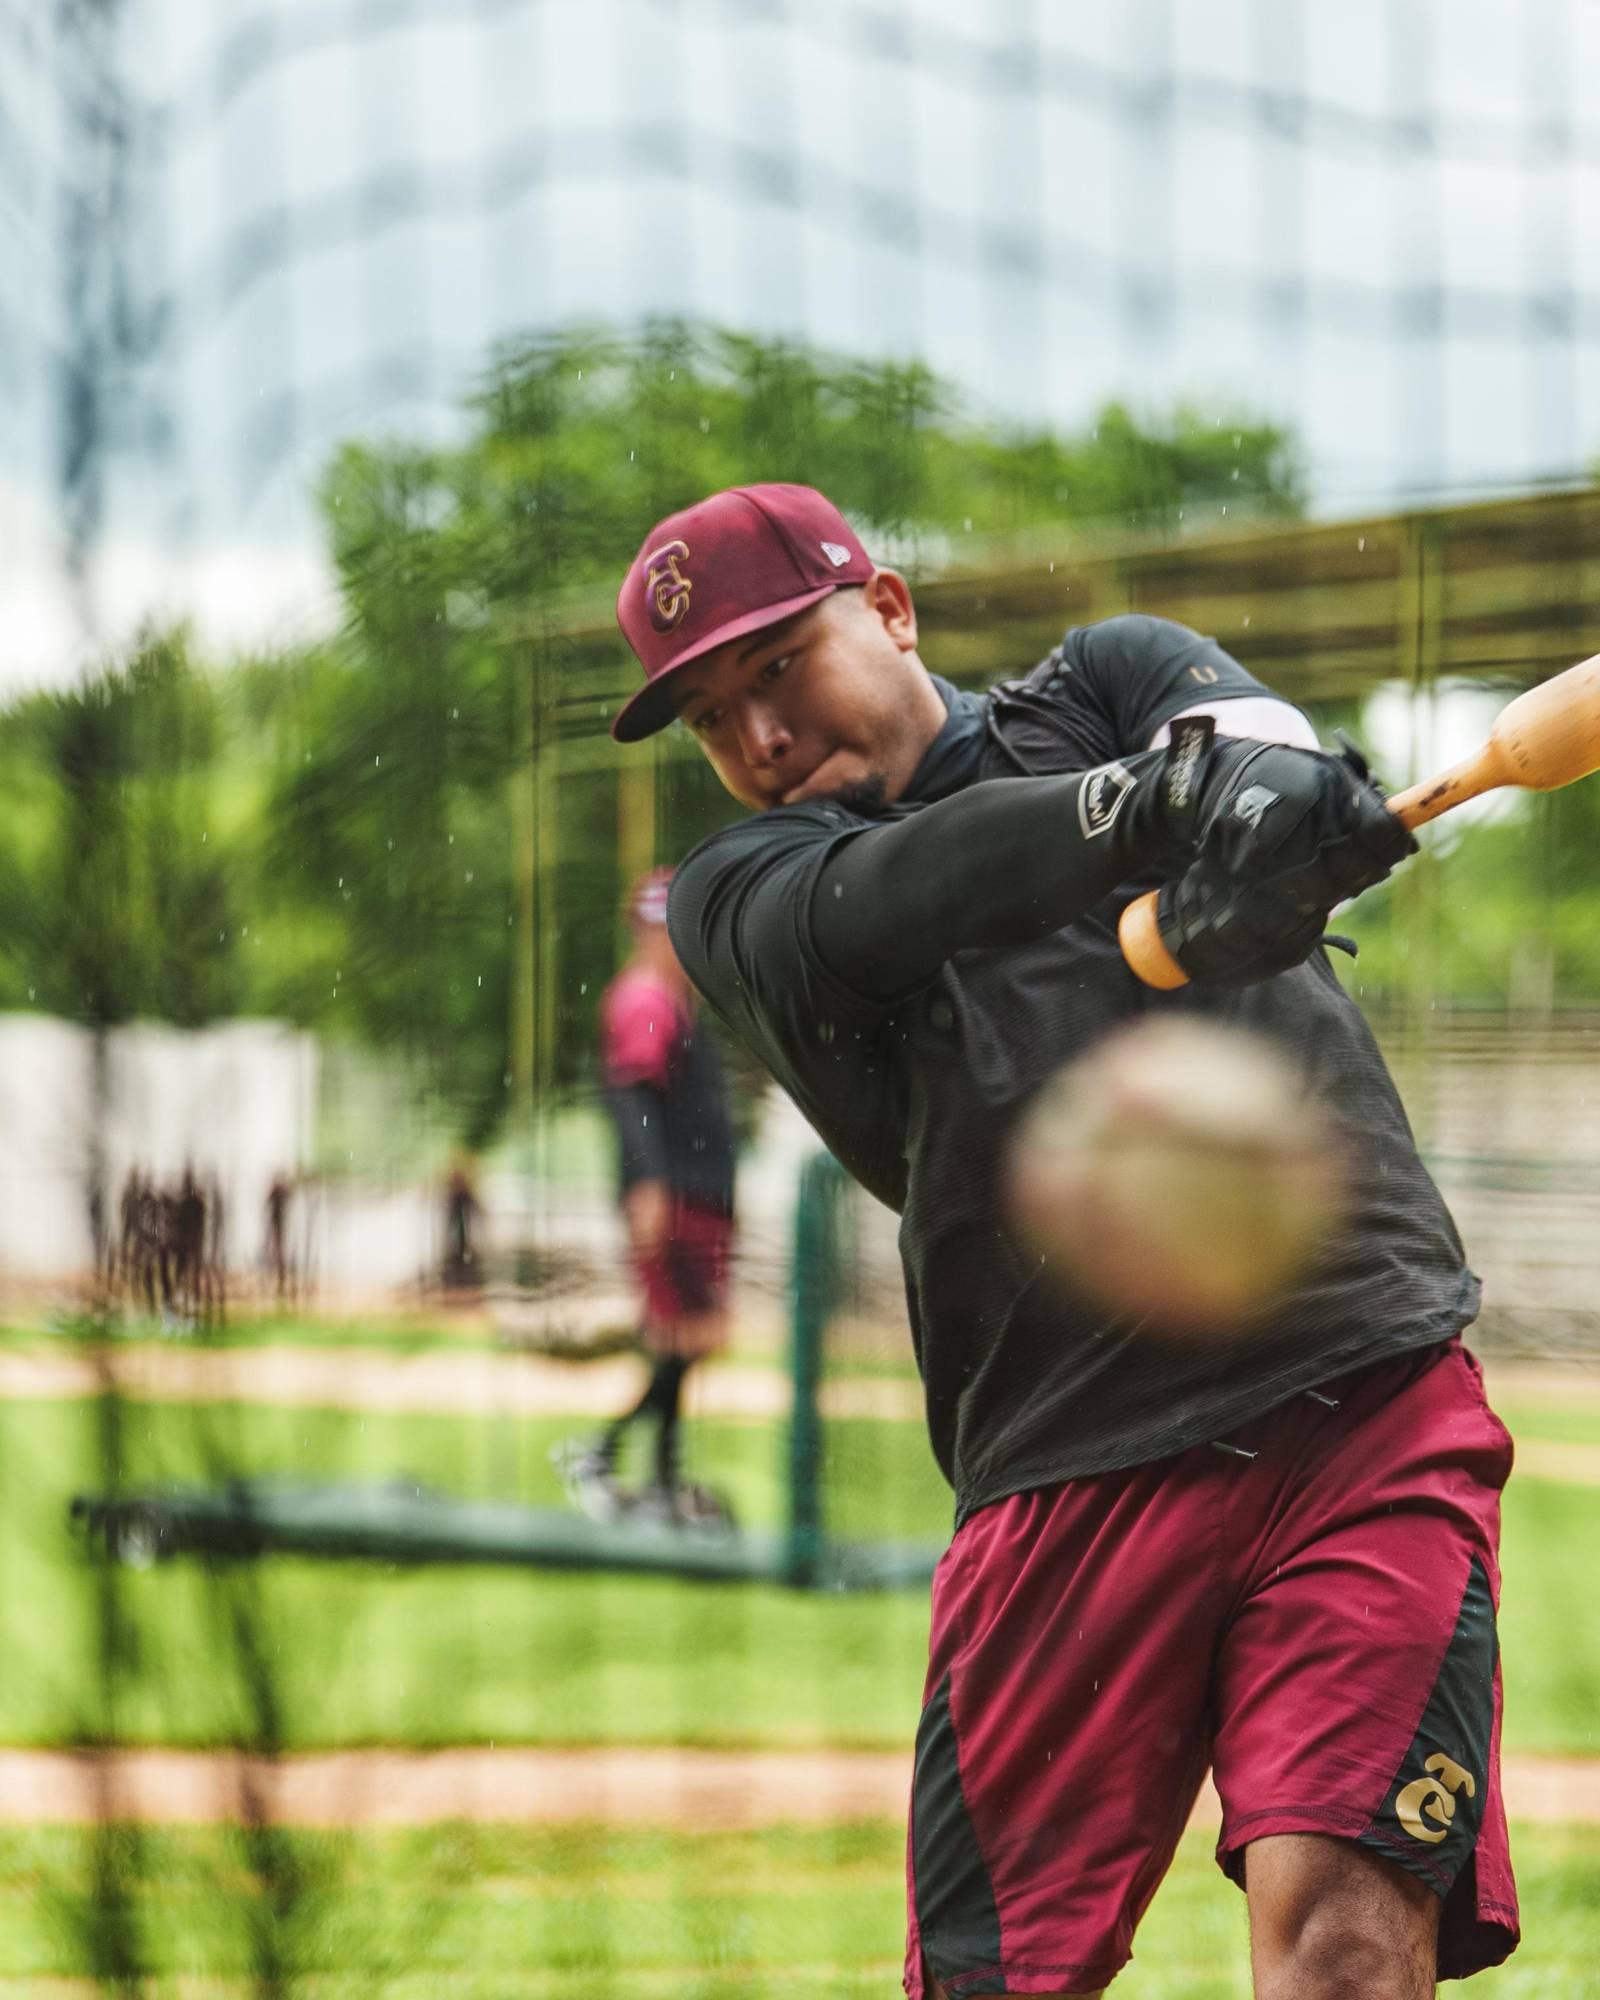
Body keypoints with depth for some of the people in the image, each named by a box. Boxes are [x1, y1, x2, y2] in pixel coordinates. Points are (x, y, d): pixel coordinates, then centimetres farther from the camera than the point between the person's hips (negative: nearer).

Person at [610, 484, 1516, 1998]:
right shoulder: (737, 897, 13)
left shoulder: (1111, 683, 16)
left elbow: (1252, 736, -8)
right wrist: (1146, 805, -31)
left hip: (1368, 1406, -1)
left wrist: (1260, 786, -34)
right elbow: (898, 897, -10)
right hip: (1070, 1473, 1)